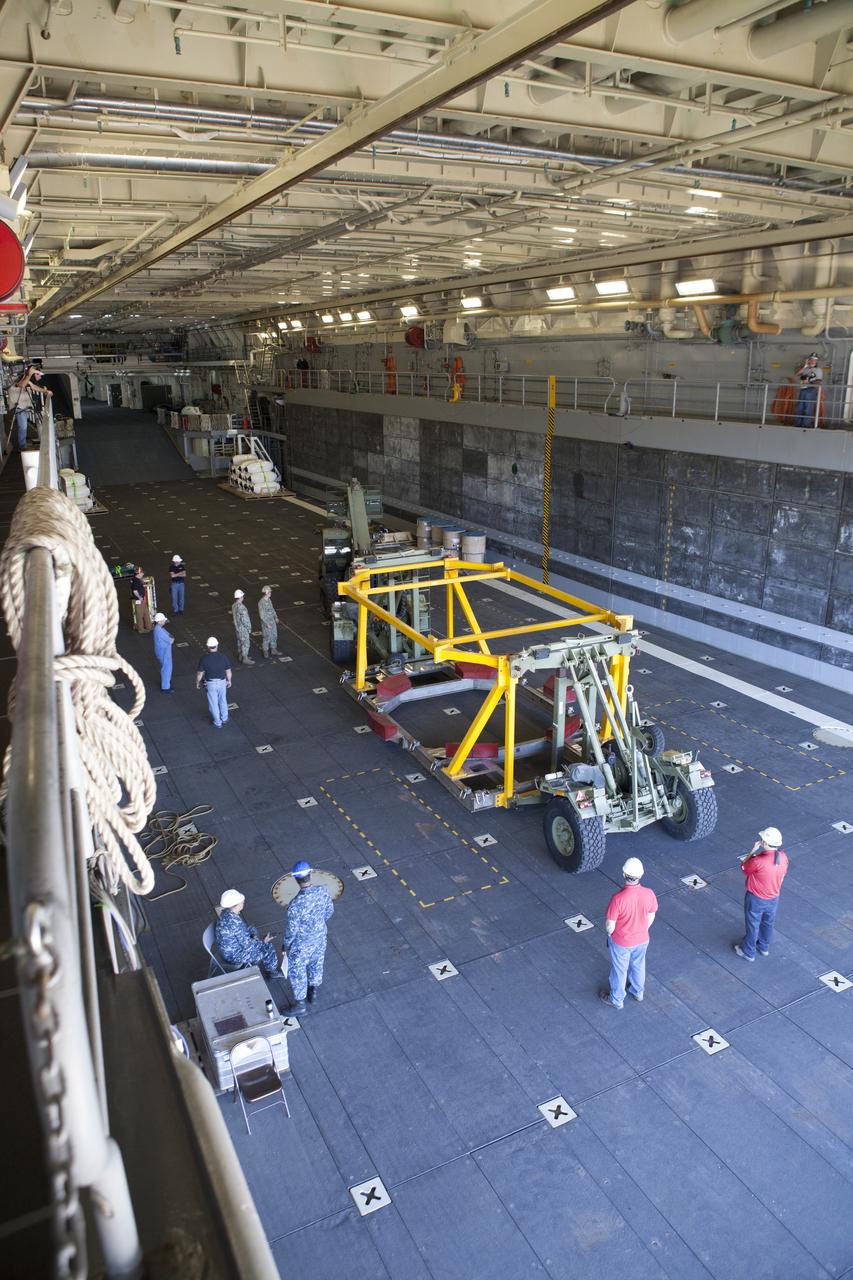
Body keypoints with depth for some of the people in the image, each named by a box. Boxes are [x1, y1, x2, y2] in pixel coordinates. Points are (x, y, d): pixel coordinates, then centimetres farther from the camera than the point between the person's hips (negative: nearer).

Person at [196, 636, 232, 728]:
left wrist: (197, 682, 6)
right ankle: (224, 719, 42)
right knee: (223, 701, 24)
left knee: (213, 703, 15)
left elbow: (200, 673, -13)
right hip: (222, 682, 2)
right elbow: (228, 671, -5)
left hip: (210, 684, -2)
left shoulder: (204, 659, -22)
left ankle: (218, 723, 28)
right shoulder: (223, 657, -16)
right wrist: (229, 680, 13)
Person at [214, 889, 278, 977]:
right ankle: (272, 972, 30)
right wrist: (263, 942, -9)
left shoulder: (226, 913, -8)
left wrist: (254, 936, 0)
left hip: (227, 950, 8)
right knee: (268, 948, 3)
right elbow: (247, 945, -24)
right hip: (234, 955, -8)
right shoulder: (234, 922, -35)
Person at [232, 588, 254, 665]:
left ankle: (241, 656, 34)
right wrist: (249, 628, -15)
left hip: (237, 627, 9)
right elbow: (244, 619, -26)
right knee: (245, 643, 0)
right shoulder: (241, 607, -28)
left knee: (240, 641, 21)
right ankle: (245, 660, 6)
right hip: (243, 628, -9)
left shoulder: (234, 606, 1)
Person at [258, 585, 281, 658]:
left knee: (274, 636, 16)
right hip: (265, 622, -8)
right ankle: (266, 652, 21)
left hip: (272, 621, 8)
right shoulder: (261, 603, -23)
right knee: (266, 637, 5)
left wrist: (276, 617, 7)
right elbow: (261, 615, -21)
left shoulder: (269, 600, 2)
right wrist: (267, 624, -21)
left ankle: (273, 651, 31)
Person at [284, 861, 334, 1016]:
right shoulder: (323, 891, -21)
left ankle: (300, 1004, 35)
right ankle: (313, 992, 52)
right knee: (316, 963, 29)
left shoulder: (295, 905, -36)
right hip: (320, 937, 5)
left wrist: (286, 945, -2)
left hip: (302, 943, -5)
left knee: (296, 971, 19)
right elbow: (330, 911, -4)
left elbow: (292, 929, -22)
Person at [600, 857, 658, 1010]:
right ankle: (638, 991, 55)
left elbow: (610, 925, -24)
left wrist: (610, 935, 0)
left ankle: (617, 999, 44)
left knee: (619, 970, 21)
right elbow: (651, 917, -5)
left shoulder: (618, 899, -37)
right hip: (642, 940, 4)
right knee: (638, 965, 30)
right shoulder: (649, 894, -24)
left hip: (621, 942, -4)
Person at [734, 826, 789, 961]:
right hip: (774, 898, 6)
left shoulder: (758, 861, -36)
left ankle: (748, 952, 36)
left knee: (753, 925, 16)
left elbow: (744, 868, -16)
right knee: (768, 922, 28)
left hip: (756, 899, -5)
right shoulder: (783, 856, -17)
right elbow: (783, 873, 3)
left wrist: (753, 851, -14)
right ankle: (764, 947, 50)